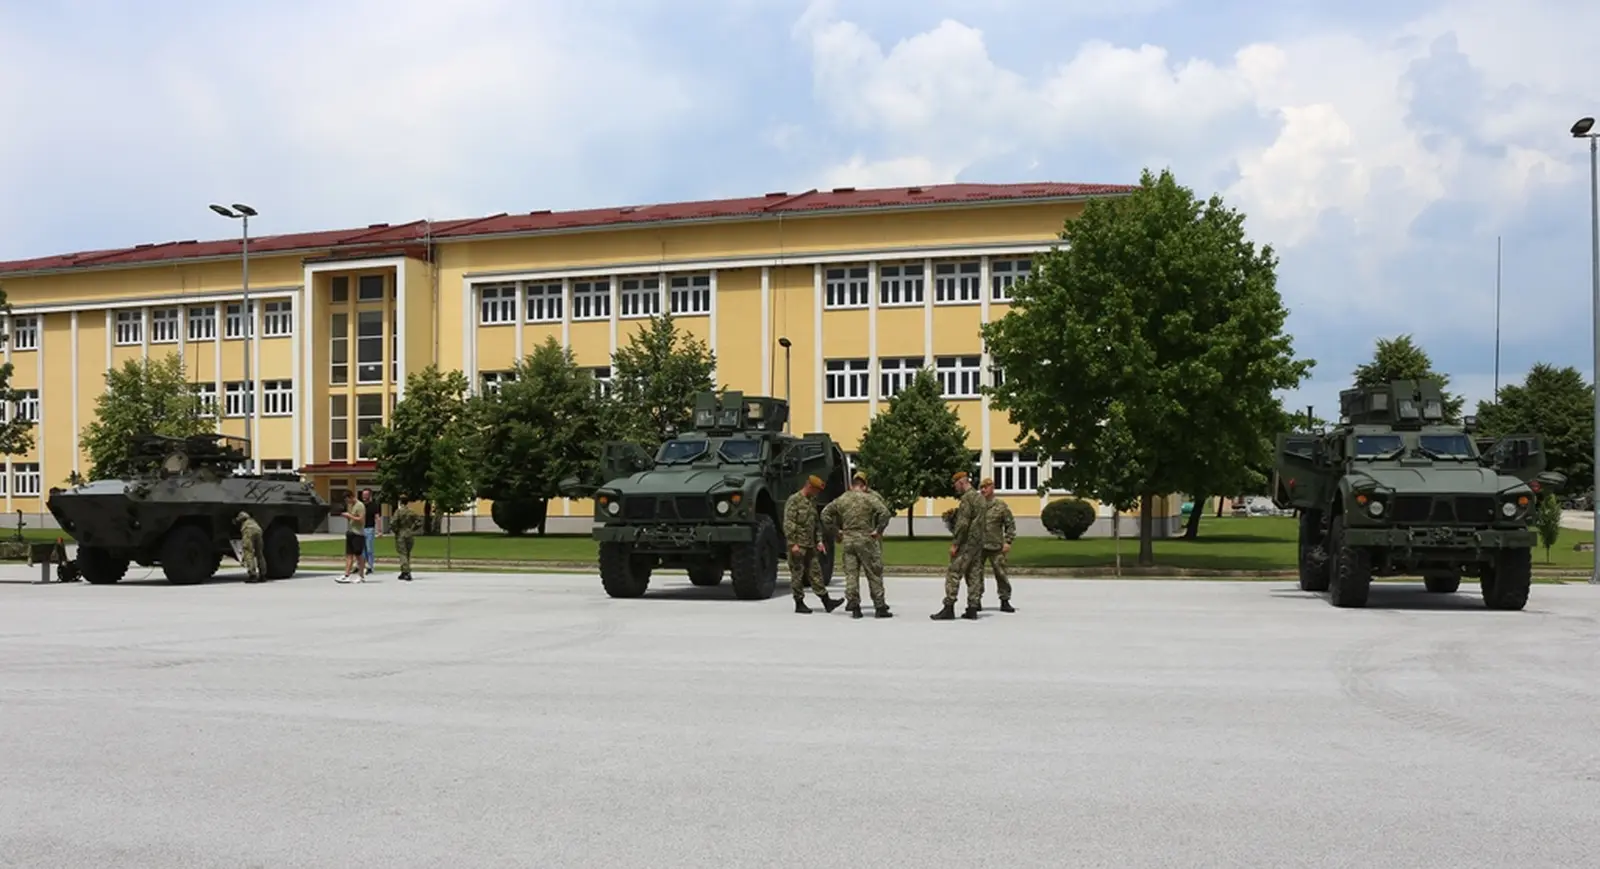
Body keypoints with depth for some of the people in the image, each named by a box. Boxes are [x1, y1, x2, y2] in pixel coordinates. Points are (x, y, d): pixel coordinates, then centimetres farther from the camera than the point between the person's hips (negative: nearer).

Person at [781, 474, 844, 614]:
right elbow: (788, 523, -16)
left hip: (810, 545, 8)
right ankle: (799, 603, 6)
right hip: (798, 545, -8)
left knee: (815, 572, 7)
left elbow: (817, 523, 23)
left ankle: (827, 602, 6)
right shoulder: (794, 500, -11)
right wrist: (793, 544, -20)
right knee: (797, 574, 0)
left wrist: (819, 541, 13)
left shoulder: (812, 501, 15)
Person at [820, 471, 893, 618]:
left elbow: (825, 514, 11)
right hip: (865, 540, -3)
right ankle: (880, 607, 6)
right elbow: (884, 513, -17)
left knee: (851, 573, 7)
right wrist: (878, 531, -9)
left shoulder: (841, 499, 8)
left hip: (847, 540, 3)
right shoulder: (869, 498, -4)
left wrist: (835, 532, 11)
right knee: (874, 574, 4)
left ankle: (854, 606, 4)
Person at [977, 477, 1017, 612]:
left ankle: (1005, 601, 10)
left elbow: (1011, 524, 4)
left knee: (1001, 574, 1)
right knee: (976, 573, 1)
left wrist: (1008, 541, -4)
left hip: (996, 546, -2)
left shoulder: (1001, 506, 3)